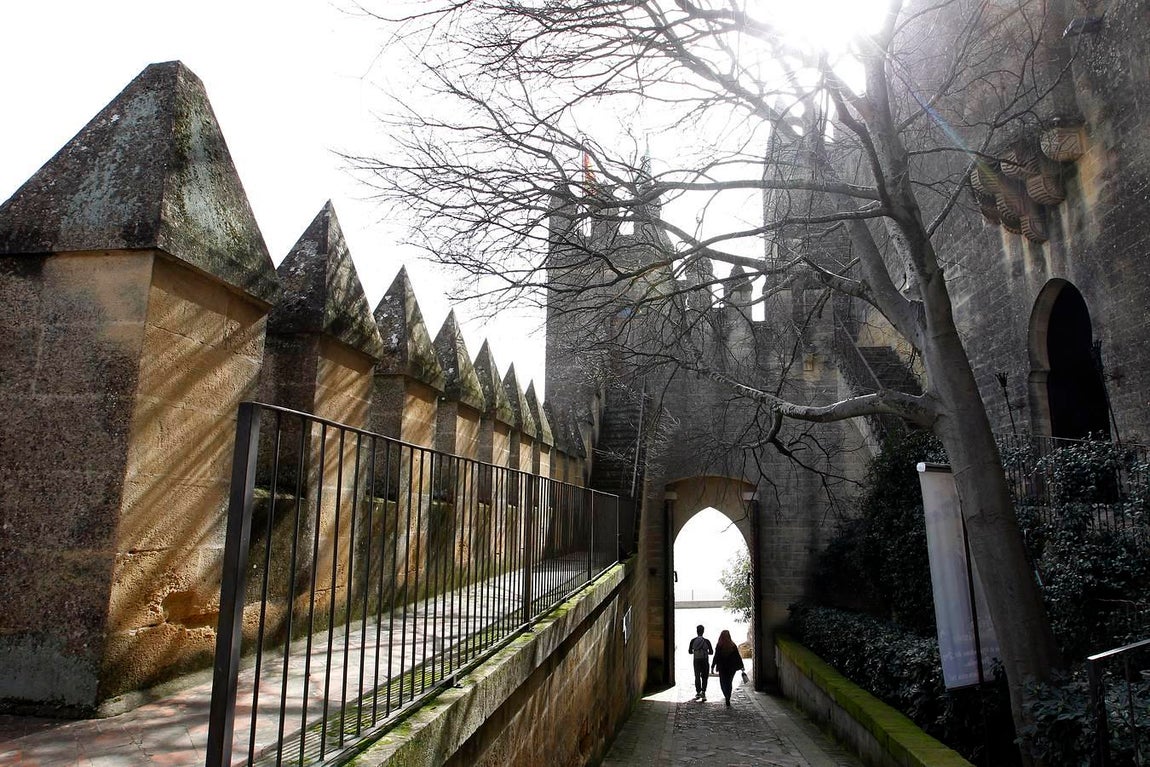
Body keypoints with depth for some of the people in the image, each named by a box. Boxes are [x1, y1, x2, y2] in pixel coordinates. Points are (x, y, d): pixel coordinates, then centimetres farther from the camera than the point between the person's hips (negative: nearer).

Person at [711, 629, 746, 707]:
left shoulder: (719, 645, -10)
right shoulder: (733, 645, -2)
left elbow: (716, 657, -10)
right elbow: (738, 657, 0)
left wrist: (713, 666, -2)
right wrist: (742, 666, 7)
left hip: (722, 667, -3)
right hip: (732, 667, 3)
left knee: (723, 683, 7)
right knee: (729, 683, 17)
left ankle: (727, 698, -15)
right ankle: (728, 699, 14)